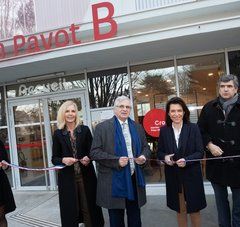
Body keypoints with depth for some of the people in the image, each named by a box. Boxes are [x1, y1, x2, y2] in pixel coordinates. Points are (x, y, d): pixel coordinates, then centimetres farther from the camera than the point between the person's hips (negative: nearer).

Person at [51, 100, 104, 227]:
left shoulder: (85, 130, 2)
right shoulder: (58, 134, 1)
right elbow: (54, 158, 4)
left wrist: (88, 158, -15)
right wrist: (63, 160, -16)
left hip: (86, 175, 0)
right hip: (67, 177, 0)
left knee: (89, 207, 7)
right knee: (70, 210, 8)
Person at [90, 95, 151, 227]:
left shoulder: (137, 127, 10)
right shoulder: (102, 127, -5)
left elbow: (145, 148, 17)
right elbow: (94, 152, -10)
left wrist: (144, 157, -6)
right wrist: (116, 161, -20)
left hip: (134, 179, 4)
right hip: (114, 181, -4)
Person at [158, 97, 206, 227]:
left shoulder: (193, 128, -8)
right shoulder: (164, 130, -2)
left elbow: (200, 152, -7)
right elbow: (159, 152, 5)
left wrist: (186, 160, -23)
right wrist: (165, 157, -16)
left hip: (191, 175, -1)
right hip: (173, 176, 2)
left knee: (194, 209, 11)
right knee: (180, 209, 16)